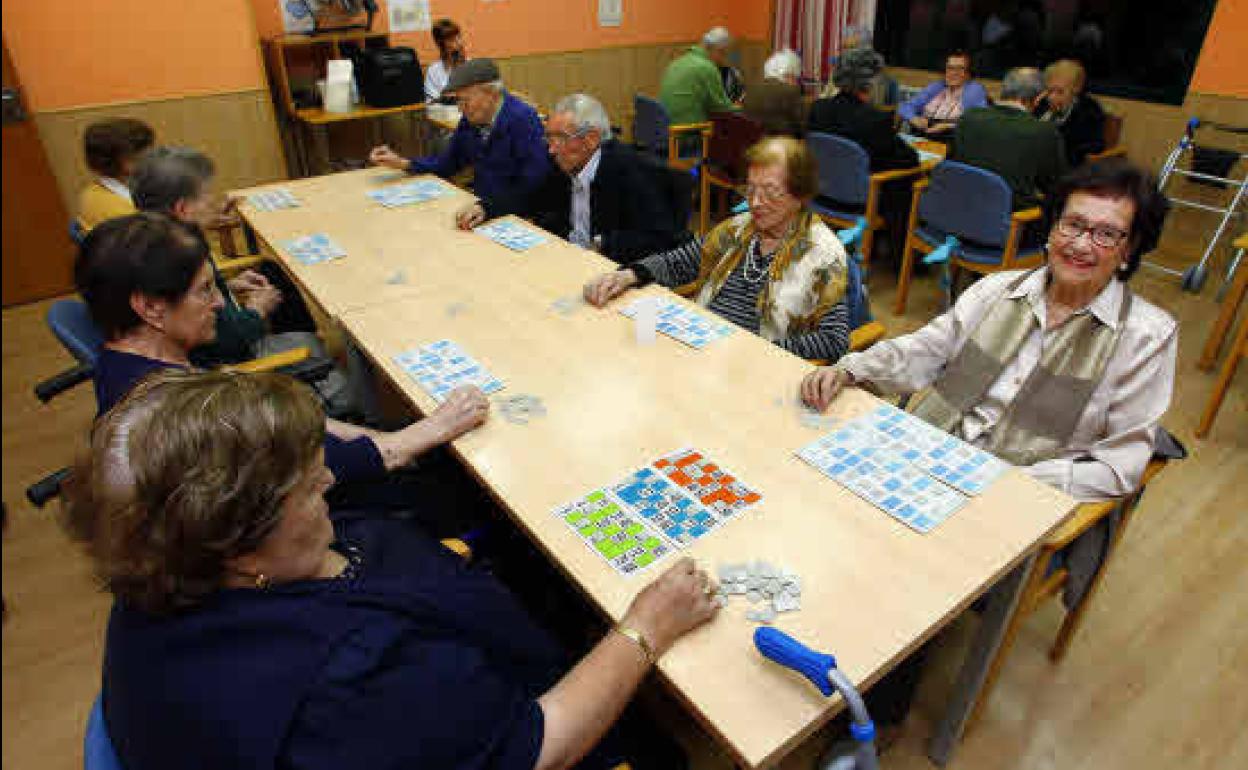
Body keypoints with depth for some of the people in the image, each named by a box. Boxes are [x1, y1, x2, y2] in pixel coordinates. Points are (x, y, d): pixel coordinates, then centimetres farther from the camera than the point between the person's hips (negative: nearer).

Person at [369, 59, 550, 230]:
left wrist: (489, 206, -33)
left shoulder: (523, 120, -16)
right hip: (481, 208, 7)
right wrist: (402, 163, 10)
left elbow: (533, 186, -24)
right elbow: (448, 163, 21)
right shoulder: (471, 119, 5)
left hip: (513, 214, -7)